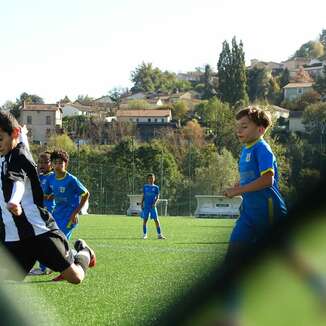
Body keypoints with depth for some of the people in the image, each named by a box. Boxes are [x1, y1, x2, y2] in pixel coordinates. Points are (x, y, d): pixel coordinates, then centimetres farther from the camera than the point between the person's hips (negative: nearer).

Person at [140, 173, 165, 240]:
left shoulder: (156, 187, 5)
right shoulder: (145, 186, 9)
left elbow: (157, 197, 2)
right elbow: (143, 196, 12)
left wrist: (155, 203, -15)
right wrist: (142, 204, 4)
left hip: (152, 206, -1)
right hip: (146, 206, 1)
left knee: (156, 220, -7)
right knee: (145, 220, 2)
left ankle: (159, 234, -4)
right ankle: (144, 234, 11)